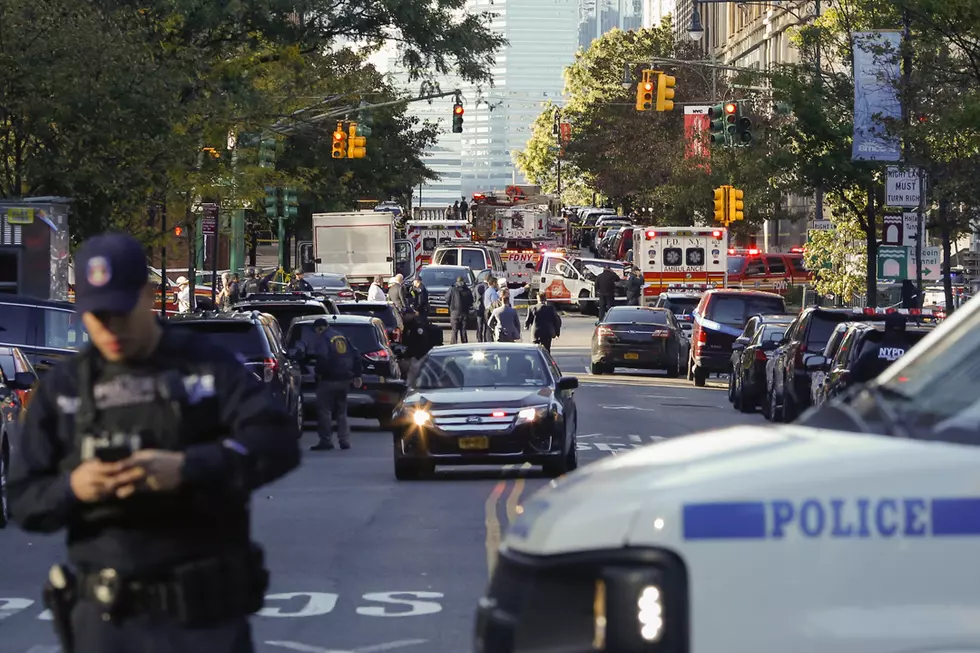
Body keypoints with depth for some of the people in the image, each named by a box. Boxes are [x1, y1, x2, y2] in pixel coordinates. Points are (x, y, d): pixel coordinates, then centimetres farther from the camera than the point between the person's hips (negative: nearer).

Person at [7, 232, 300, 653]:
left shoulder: (209, 367, 2)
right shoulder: (62, 388, 8)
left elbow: (279, 442, -12)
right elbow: (23, 500, 6)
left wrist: (187, 468, -26)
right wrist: (71, 488, -17)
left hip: (205, 616, -1)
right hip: (104, 618, 2)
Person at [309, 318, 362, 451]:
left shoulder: (322, 339, -9)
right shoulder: (342, 337, 15)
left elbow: (322, 357, -25)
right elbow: (356, 355, 16)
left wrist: (318, 372, -9)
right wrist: (357, 375, 18)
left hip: (329, 380, -8)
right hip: (344, 379, 8)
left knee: (324, 410, -3)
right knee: (341, 411, 15)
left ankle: (326, 440, -7)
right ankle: (344, 440, 13)